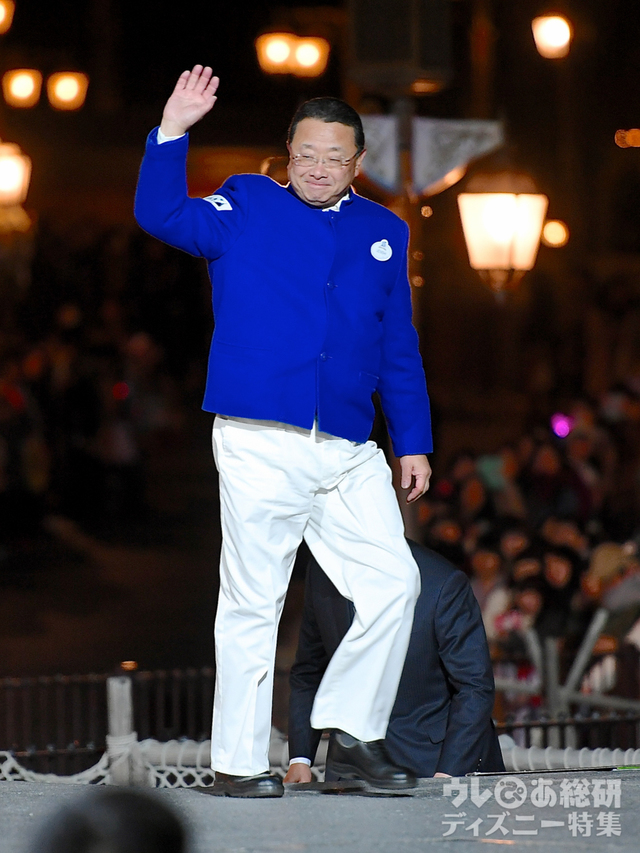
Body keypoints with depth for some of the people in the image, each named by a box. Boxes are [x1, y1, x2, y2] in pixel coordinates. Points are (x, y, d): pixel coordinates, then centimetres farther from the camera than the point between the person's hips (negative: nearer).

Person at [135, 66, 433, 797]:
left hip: (350, 451, 4)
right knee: (253, 599, -1)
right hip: (259, 443, -4)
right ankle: (238, 762, 6)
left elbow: (398, 350, 18)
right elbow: (162, 216, -7)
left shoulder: (383, 232, 15)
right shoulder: (246, 209, 7)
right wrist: (173, 133, -17)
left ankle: (356, 728, 14)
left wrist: (414, 443, 15)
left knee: (394, 581, -2)